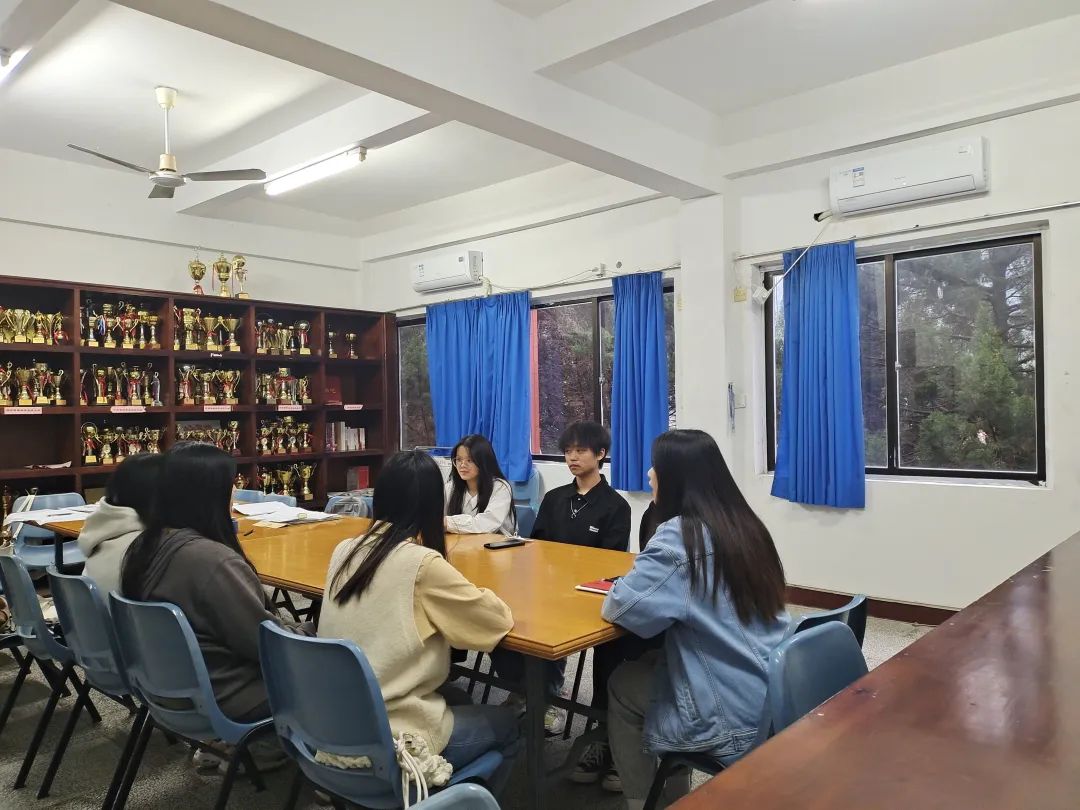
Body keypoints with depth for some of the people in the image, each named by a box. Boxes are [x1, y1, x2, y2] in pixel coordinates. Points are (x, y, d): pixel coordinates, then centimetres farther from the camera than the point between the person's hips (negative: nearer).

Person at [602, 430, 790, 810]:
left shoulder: (681, 536, -20)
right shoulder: (745, 526, 4)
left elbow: (620, 607, -21)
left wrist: (625, 583, -1)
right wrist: (657, 579, 10)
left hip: (733, 718, -7)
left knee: (622, 686, 14)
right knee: (644, 667, 22)